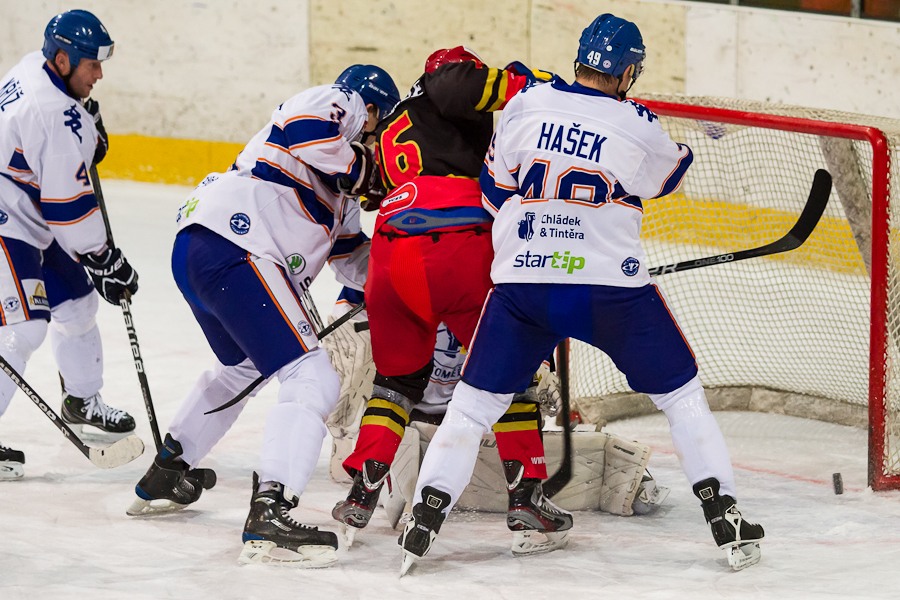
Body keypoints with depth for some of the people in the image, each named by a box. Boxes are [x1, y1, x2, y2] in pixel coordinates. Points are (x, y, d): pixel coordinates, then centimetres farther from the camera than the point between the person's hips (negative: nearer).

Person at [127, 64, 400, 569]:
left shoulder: (337, 184, 31)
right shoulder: (336, 103, 4)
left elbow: (350, 256, 31)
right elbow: (302, 129, -19)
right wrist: (362, 168, -7)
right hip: (237, 248, -11)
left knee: (242, 365, 36)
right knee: (314, 381, -15)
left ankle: (165, 472, 47)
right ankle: (270, 516, -27)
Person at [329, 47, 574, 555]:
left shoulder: (390, 129, 32)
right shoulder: (442, 94, 10)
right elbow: (458, 84, -14)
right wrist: (524, 82, -9)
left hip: (391, 259, 6)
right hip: (460, 254, -6)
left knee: (399, 376, 22)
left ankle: (362, 495, 12)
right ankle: (526, 494, 6)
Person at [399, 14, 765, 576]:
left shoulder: (527, 103, 2)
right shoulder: (640, 127, -4)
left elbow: (495, 187, 11)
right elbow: (669, 174, 18)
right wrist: (684, 152, 40)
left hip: (522, 284, 2)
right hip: (613, 288, -2)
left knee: (474, 404, 12)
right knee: (681, 394, 14)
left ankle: (426, 516, -1)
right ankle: (724, 517, 7)